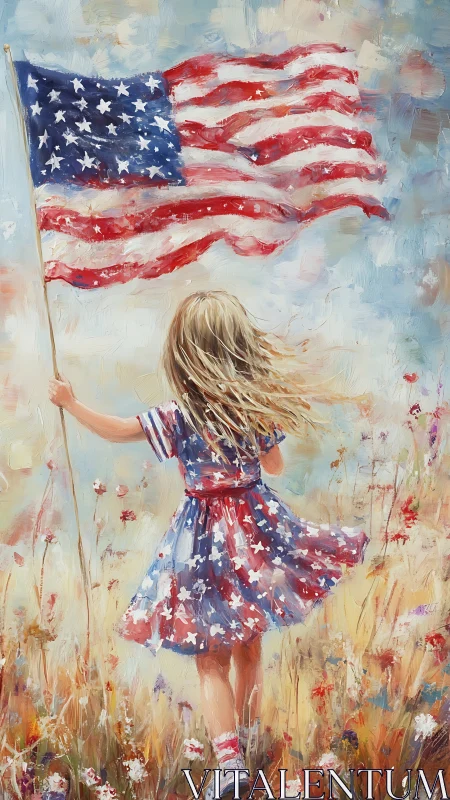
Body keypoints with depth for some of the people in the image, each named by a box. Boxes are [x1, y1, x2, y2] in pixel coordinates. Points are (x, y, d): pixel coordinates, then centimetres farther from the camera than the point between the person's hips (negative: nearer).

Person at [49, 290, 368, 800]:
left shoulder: (177, 416, -12)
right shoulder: (259, 407, -5)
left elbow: (115, 430, -1)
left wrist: (70, 402, 14)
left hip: (205, 537, -3)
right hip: (257, 524, 4)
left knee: (211, 660, 4)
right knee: (248, 646, 21)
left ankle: (229, 759, -7)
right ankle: (247, 738, 40)